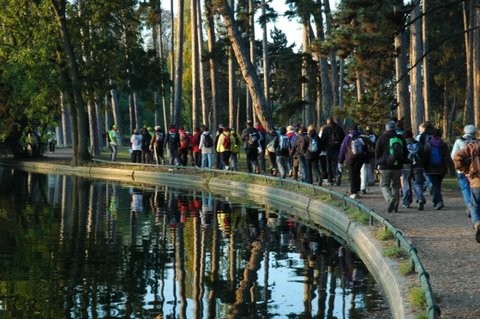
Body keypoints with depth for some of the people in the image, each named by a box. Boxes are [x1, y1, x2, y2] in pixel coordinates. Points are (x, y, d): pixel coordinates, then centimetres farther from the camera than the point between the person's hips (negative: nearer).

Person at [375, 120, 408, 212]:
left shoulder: (382, 138, -4)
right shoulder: (401, 138, 7)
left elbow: (377, 152, -1)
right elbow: (405, 153, 14)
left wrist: (378, 163, 12)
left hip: (385, 167, -4)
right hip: (397, 167, 4)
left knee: (384, 185, 4)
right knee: (396, 186, 12)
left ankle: (390, 199, -23)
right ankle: (395, 206, 12)